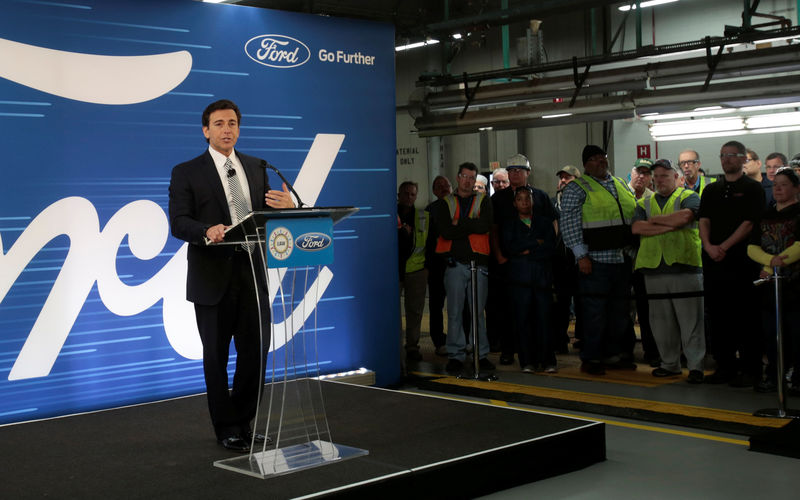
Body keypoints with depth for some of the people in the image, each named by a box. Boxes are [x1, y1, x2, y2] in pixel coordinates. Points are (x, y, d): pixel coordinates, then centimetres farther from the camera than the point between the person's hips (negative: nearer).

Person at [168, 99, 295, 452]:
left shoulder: (256, 168, 13)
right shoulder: (187, 172, -1)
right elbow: (178, 222, -10)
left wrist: (286, 207, -10)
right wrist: (206, 231, -30)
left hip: (252, 274, 4)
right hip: (213, 277, -4)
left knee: (256, 352, 6)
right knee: (216, 357, 6)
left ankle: (242, 423, 25)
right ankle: (227, 430, 20)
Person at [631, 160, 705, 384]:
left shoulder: (689, 197, 7)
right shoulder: (644, 203, 17)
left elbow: (685, 216, -15)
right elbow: (636, 228, -1)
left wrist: (655, 220, -3)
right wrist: (669, 226, -9)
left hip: (685, 266, -4)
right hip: (653, 268, 4)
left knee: (691, 319, -5)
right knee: (661, 321, 8)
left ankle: (696, 365, 0)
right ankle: (670, 364, 19)